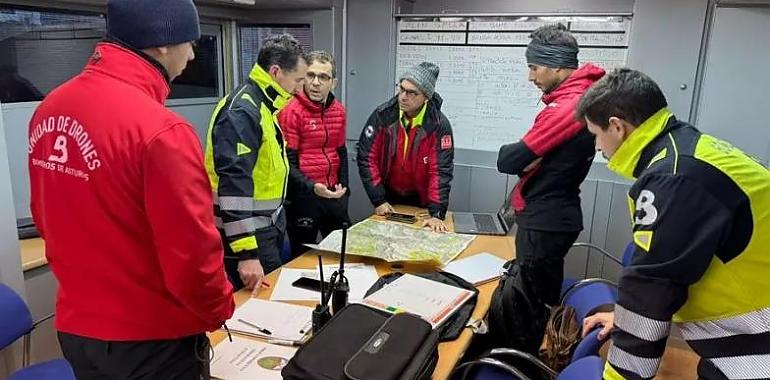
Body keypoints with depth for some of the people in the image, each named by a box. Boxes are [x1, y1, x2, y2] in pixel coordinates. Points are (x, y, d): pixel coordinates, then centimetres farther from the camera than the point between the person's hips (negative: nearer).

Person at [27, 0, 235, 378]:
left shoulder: (49, 109, -1)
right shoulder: (161, 130, -26)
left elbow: (45, 218, 9)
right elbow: (192, 255, -24)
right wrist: (218, 311, -5)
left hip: (74, 324, 7)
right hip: (150, 339, -7)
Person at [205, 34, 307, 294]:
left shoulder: (262, 106, 10)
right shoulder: (241, 111, -21)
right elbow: (233, 183, -28)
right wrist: (246, 252, -30)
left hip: (267, 228, 10)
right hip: (247, 233, -10)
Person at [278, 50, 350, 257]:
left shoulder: (338, 110, 5)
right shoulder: (291, 110, -14)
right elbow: (287, 163, -16)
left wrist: (343, 187, 14)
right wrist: (312, 187, -27)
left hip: (334, 194, 6)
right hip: (302, 196, -6)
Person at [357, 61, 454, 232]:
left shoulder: (439, 125, -18)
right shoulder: (383, 115, -15)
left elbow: (441, 171, -21)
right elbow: (367, 157, -12)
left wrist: (436, 214, -29)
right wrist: (378, 201, -14)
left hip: (421, 200, -1)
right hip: (388, 196, 1)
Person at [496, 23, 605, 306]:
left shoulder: (567, 106, -23)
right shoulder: (581, 96, 9)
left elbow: (507, 161, -22)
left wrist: (515, 155, -2)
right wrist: (532, 160, -8)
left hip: (544, 222, -9)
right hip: (552, 217, 9)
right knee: (543, 297, 21)